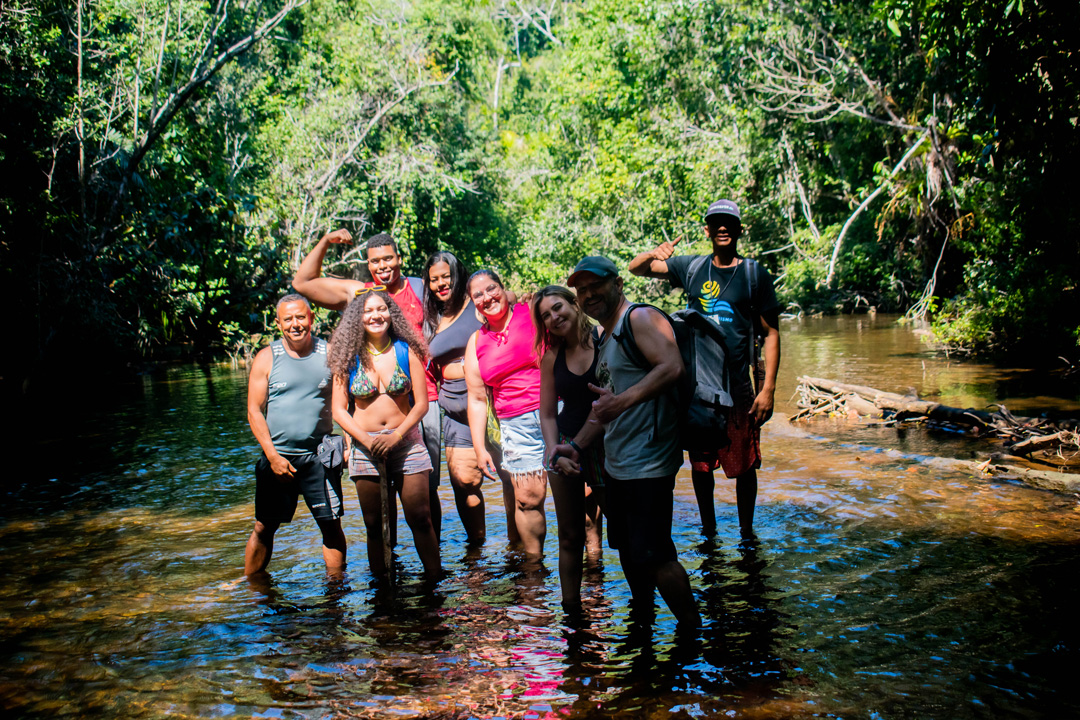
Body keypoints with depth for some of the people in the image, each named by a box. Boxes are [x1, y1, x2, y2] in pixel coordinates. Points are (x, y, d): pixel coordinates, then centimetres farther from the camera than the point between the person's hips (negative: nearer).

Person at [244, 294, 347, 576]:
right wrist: (273, 456, -10)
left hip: (320, 456, 0)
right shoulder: (266, 358, 1)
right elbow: (254, 410, -1)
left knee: (332, 526, 1)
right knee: (264, 528, 7)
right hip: (278, 456, 0)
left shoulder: (330, 354, 3)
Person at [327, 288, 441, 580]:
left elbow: (421, 403, 0)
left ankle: (436, 582, 6)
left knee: (421, 519, -3)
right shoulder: (349, 357, 2)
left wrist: (396, 436, -13)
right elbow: (339, 409, 2)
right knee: (374, 524, 6)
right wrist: (367, 440, -11)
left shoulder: (406, 351, 2)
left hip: (405, 442, -1)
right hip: (365, 446, 1)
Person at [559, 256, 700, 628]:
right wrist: (576, 446, 17)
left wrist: (622, 401, -32)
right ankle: (642, 621, 35)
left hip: (648, 465, -10)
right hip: (616, 467, 10)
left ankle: (693, 629, 5)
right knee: (628, 550, 18)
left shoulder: (640, 318, -9)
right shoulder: (604, 339, 19)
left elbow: (672, 367, -26)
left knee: (653, 555, -9)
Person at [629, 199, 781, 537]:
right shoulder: (690, 268, 7)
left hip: (738, 386, -2)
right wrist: (653, 254, -11)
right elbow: (635, 268, 14)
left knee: (744, 465, 2)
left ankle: (746, 531, 19)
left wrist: (768, 388, -7)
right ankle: (708, 530, 26)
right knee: (700, 464, 9)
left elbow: (771, 333, 1)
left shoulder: (755, 274, 1)